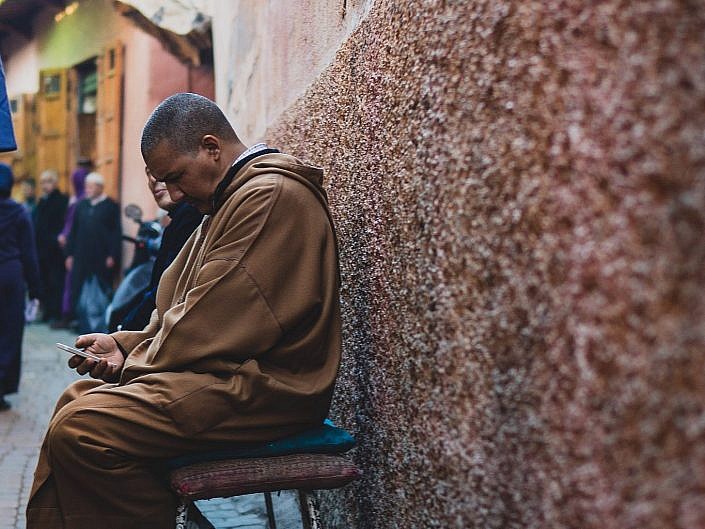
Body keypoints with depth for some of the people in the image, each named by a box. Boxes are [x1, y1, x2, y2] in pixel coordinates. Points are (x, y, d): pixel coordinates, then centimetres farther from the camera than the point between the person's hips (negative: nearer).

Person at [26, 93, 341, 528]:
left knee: (80, 429, -21)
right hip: (233, 376, 11)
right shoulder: (232, 199, 19)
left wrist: (134, 365, -6)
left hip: (264, 389, -11)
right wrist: (124, 346, 6)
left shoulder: (269, 196, -16)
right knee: (76, 399, 14)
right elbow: (181, 309, 20)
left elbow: (212, 325, -20)